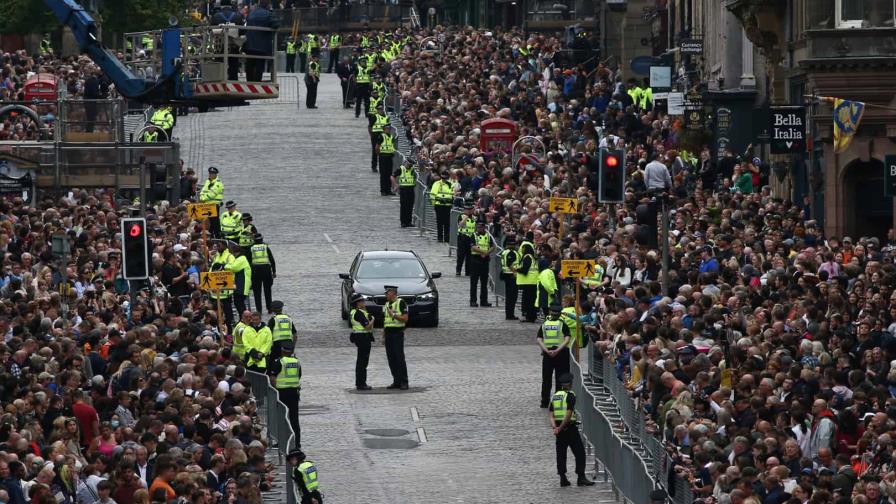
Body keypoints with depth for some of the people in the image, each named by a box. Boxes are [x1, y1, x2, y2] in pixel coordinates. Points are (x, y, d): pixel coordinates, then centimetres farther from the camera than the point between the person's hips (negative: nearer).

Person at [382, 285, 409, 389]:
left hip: (397, 333, -7)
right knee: (391, 358, 4)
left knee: (400, 358, -9)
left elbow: (405, 319, -11)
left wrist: (394, 315, -19)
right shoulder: (386, 305, 17)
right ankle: (396, 382, 8)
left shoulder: (401, 303, -5)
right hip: (388, 333, 7)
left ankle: (404, 382, -6)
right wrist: (383, 336, 16)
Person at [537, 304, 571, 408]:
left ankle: (545, 402, 8)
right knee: (560, 379, 5)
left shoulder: (544, 325, 6)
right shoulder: (562, 324, -2)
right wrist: (557, 350, -16)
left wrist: (547, 351, -11)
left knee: (546, 379, 9)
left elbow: (538, 340, -4)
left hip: (547, 354, 2)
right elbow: (567, 339, -13)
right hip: (561, 353, -2)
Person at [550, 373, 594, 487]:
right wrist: (560, 428, -15)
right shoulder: (570, 395, -9)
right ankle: (581, 477, -4)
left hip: (559, 429, 6)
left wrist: (555, 426, -7)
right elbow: (569, 414, -17)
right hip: (570, 427, -6)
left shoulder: (555, 396, 12)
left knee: (561, 453, 10)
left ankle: (563, 478, 9)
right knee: (579, 452, 0)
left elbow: (552, 415, 4)